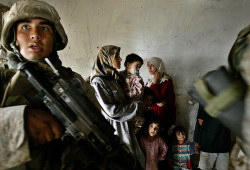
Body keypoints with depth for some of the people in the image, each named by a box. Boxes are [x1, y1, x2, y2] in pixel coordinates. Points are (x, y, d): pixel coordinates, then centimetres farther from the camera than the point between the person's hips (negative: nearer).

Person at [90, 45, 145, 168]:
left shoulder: (115, 76, 5)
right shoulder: (99, 81, -20)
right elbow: (111, 109, -22)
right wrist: (136, 107, -17)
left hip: (125, 121, 8)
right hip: (115, 125, -8)